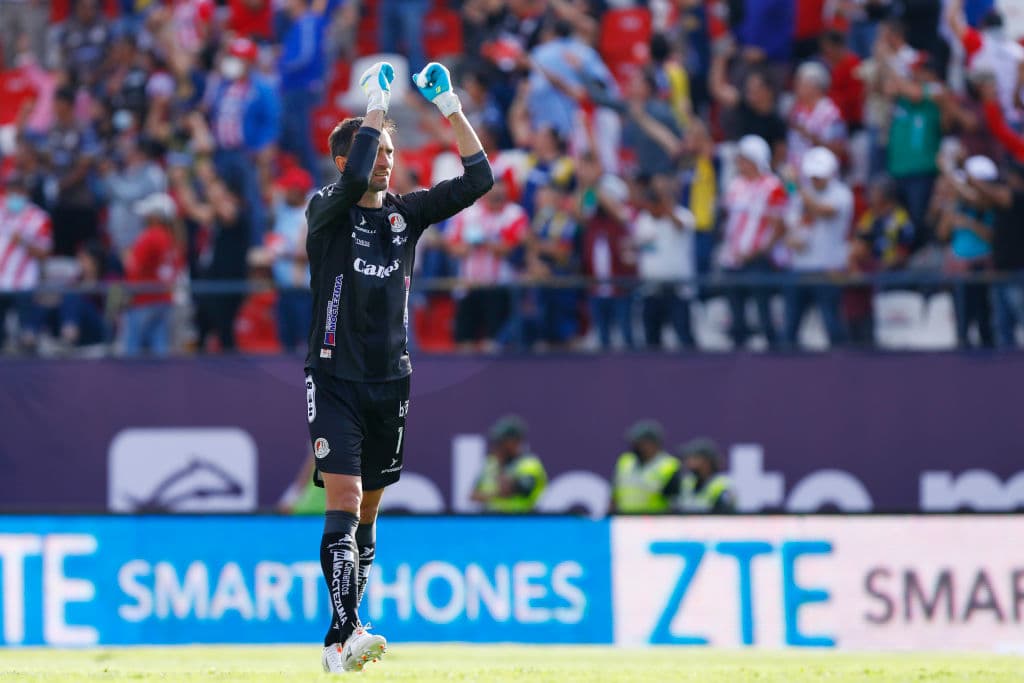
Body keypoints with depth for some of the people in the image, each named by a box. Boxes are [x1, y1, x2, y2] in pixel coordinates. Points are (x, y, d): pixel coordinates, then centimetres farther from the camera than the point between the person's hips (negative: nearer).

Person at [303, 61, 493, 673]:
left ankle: (346, 633, 20)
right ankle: (344, 637, -24)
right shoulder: (327, 213, -5)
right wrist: (376, 109, -22)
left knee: (369, 508, 11)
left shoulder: (406, 214, 7)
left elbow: (478, 180, -1)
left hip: (391, 381, 5)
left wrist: (452, 110, -8)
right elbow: (353, 179, -28)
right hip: (336, 379, -5)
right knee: (344, 501, -16)